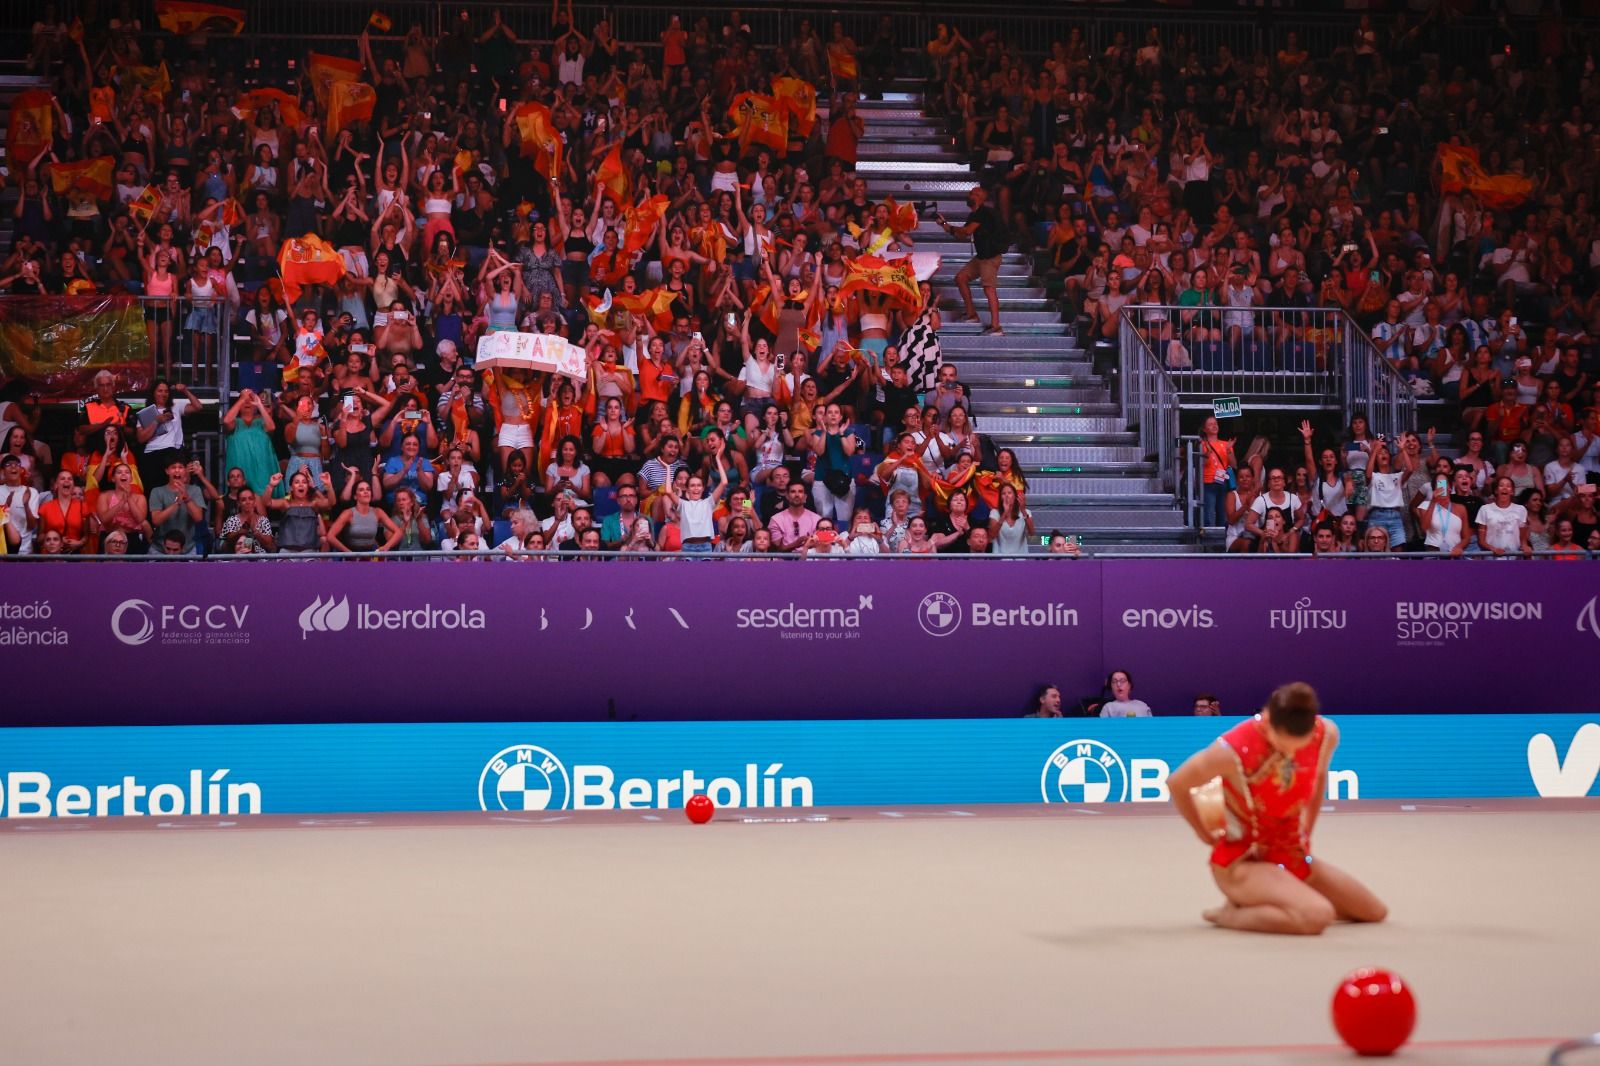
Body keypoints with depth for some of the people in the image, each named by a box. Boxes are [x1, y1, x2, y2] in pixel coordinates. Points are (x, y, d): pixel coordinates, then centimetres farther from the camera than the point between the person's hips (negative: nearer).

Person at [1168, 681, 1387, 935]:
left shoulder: (1327, 735, -13)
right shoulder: (1233, 750, -28)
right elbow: (1176, 784, -11)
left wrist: (1306, 832, 14)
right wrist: (1207, 836, -5)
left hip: (1293, 855, 7)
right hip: (1242, 861, -7)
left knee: (1375, 912, 10)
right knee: (1317, 917, -33)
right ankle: (1232, 914, -7)